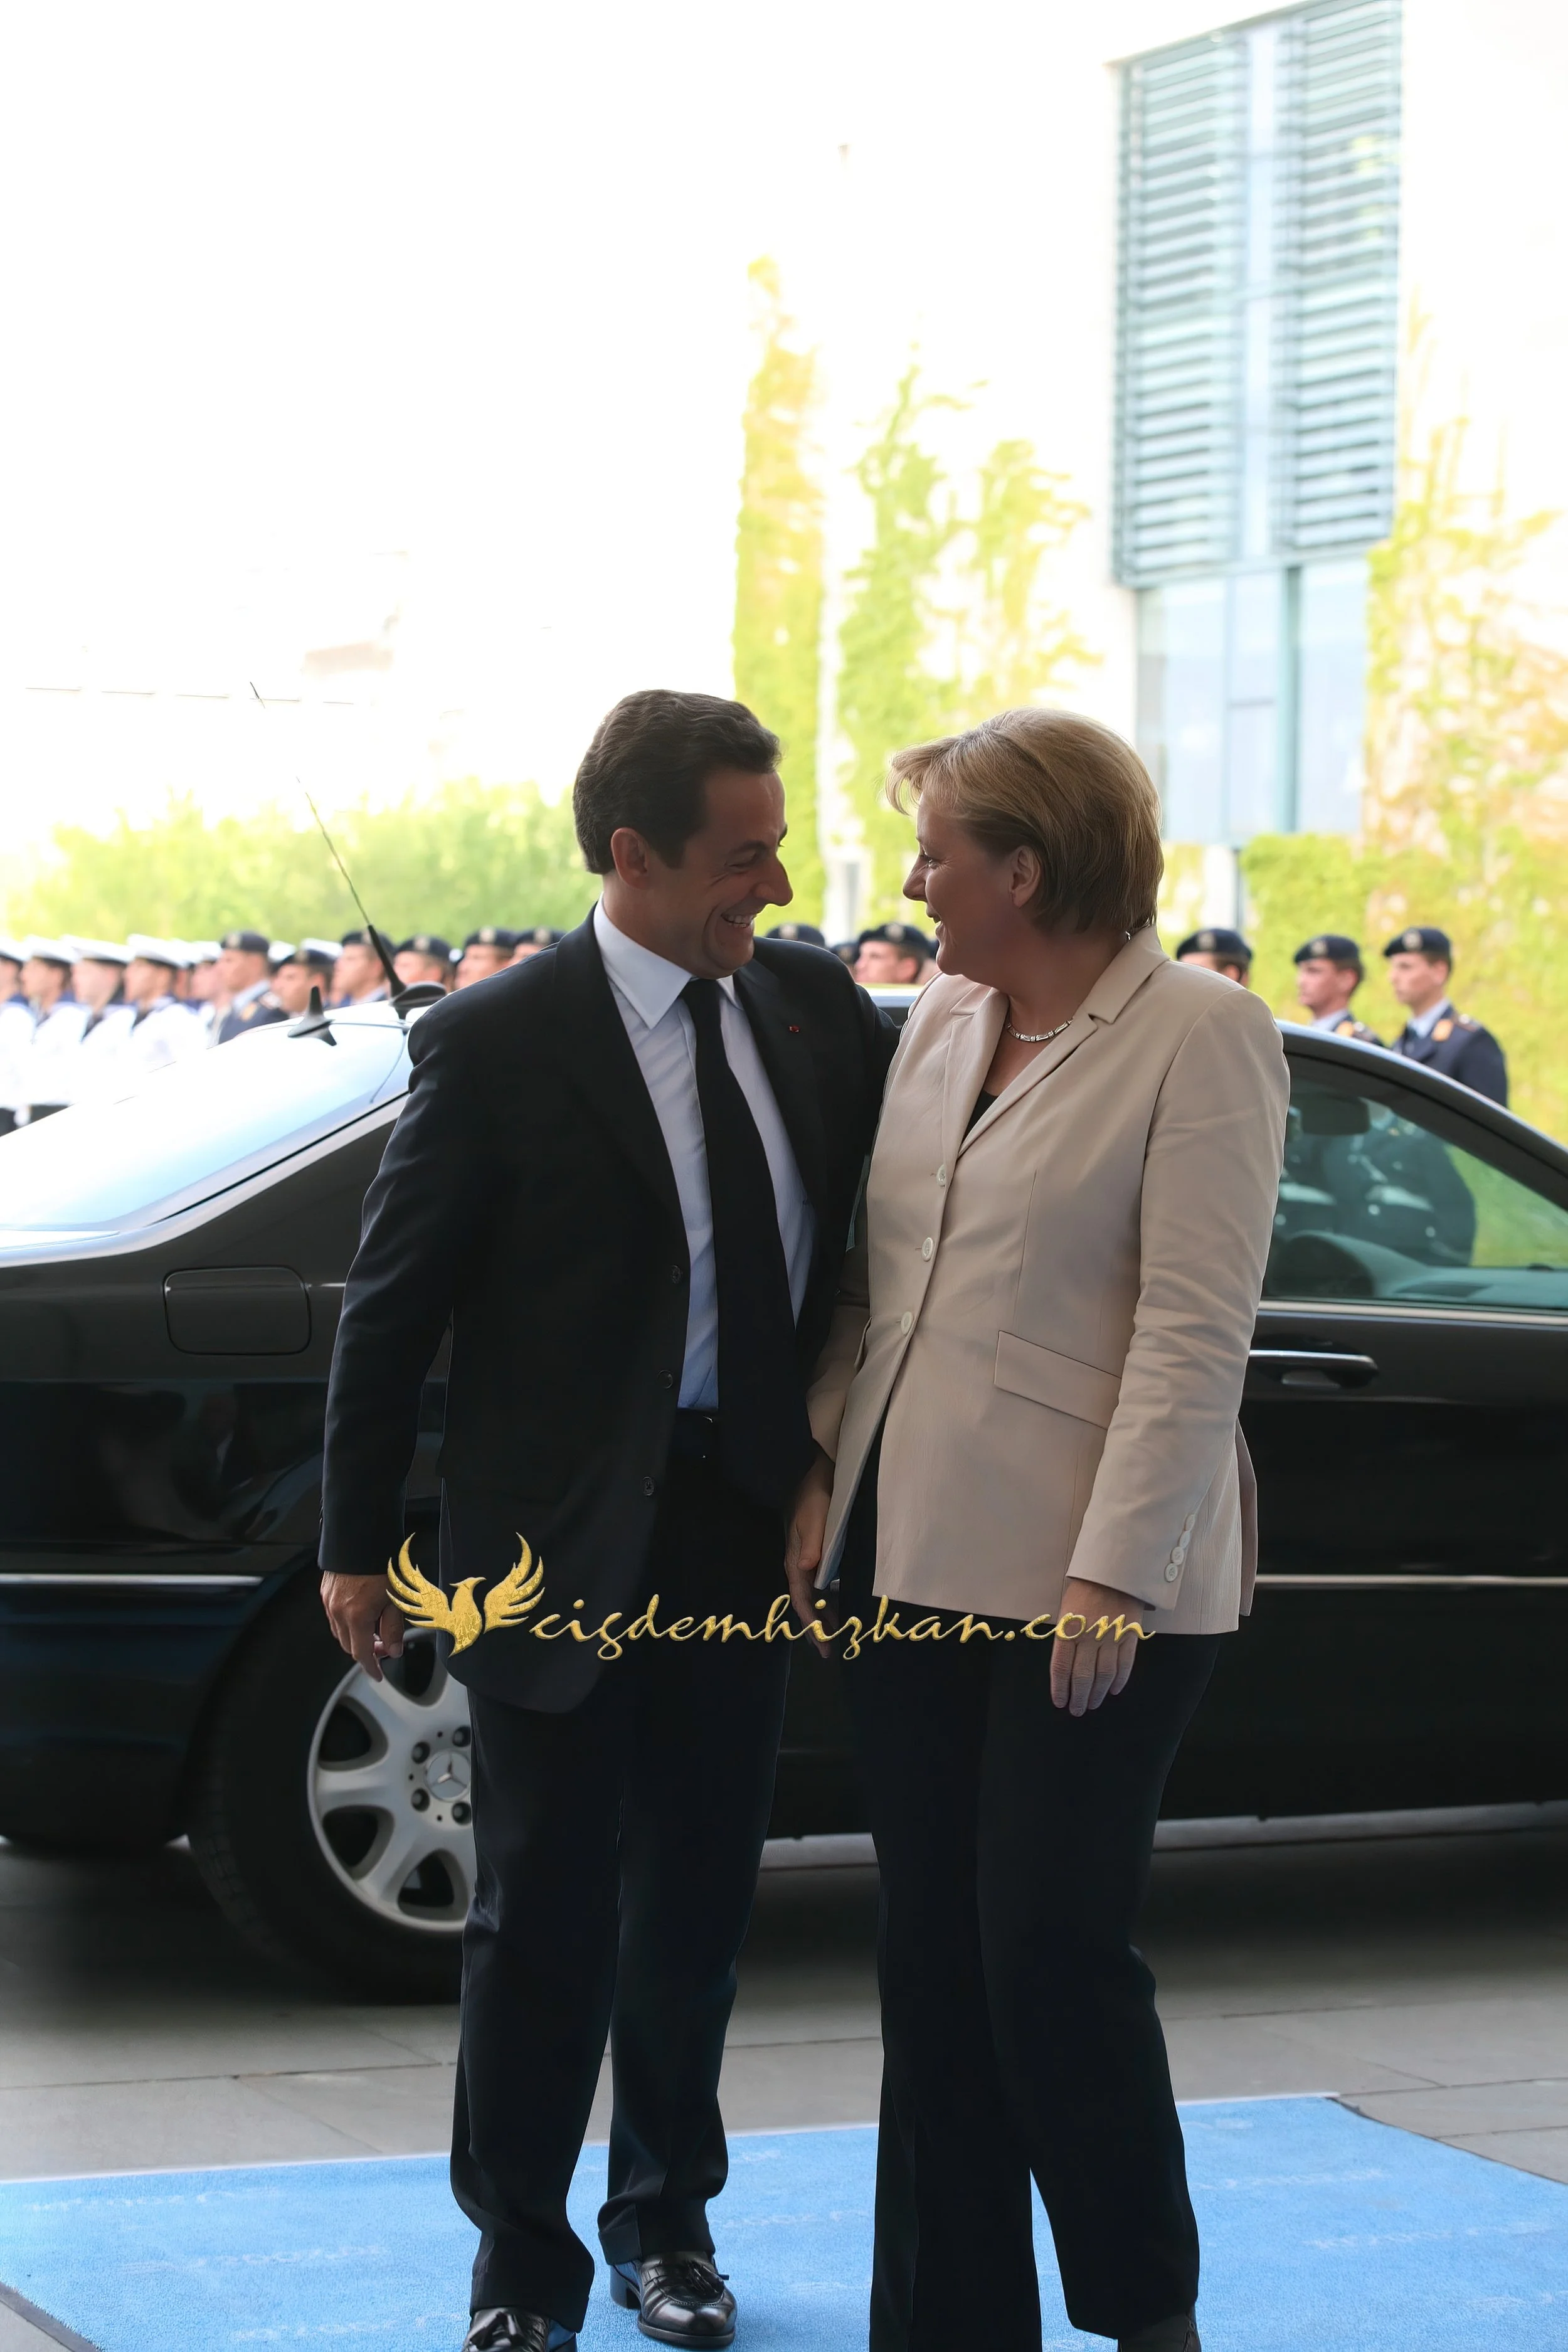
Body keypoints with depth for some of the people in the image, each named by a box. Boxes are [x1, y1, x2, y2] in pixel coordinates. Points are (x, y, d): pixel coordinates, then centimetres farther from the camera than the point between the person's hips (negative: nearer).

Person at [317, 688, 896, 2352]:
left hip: (742, 1519, 5)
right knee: (546, 1906, 4)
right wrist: (357, 1546, -4)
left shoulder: (815, 1006, 2)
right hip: (564, 1537, -5)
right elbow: (391, 1302, -6)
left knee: (697, 1896, 16)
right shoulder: (497, 1042, -12)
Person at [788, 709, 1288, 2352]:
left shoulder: (1199, 1036, -9)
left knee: (1053, 1951, -5)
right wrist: (821, 1475, 7)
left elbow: (1194, 1333, -15)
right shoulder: (941, 1021, 12)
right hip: (912, 1566, 7)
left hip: (1089, 1588, -7)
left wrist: (1113, 1576, -19)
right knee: (932, 1960, 9)